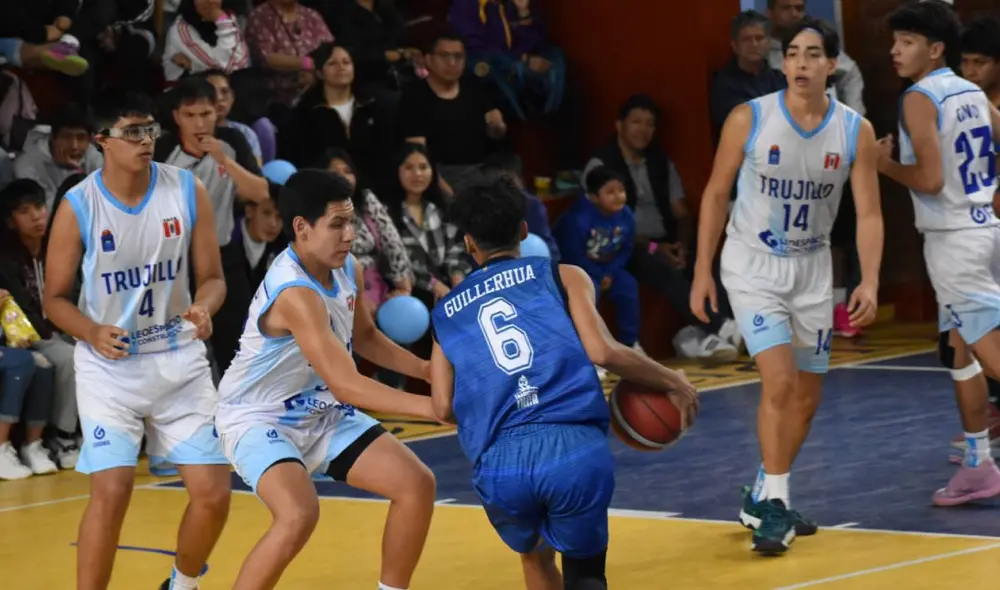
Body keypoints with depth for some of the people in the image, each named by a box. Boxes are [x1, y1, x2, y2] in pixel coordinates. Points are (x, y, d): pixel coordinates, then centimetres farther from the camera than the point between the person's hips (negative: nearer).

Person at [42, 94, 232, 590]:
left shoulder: (188, 192, -4)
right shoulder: (78, 206, -11)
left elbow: (211, 277, 3)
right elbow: (55, 297, -3)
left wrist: (202, 308, -20)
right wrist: (92, 333, -23)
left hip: (179, 360, 3)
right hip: (109, 366, -3)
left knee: (213, 493, 0)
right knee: (111, 493, -17)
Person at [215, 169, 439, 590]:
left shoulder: (348, 271, -5)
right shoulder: (295, 293, -32)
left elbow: (364, 338, 16)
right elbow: (346, 384, -37)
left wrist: (428, 371, 0)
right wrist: (432, 407, -40)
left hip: (322, 415, 9)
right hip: (259, 418, -9)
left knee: (417, 484, 2)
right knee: (299, 513, -33)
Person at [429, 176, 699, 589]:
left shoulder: (446, 312, 23)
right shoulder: (562, 276, 15)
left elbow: (443, 408, 14)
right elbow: (602, 352, 1)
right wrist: (673, 382, 15)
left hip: (500, 462, 2)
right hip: (576, 447, -2)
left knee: (535, 556, 31)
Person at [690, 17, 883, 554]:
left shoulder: (856, 131, -9)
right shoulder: (749, 120, -14)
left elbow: (868, 214, -7)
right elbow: (716, 193, -4)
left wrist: (869, 282, -19)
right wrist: (702, 270, -5)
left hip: (812, 269, 4)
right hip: (753, 264, -4)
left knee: (807, 398, 11)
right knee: (780, 380, -19)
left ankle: (763, 498, 29)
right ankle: (772, 505, -10)